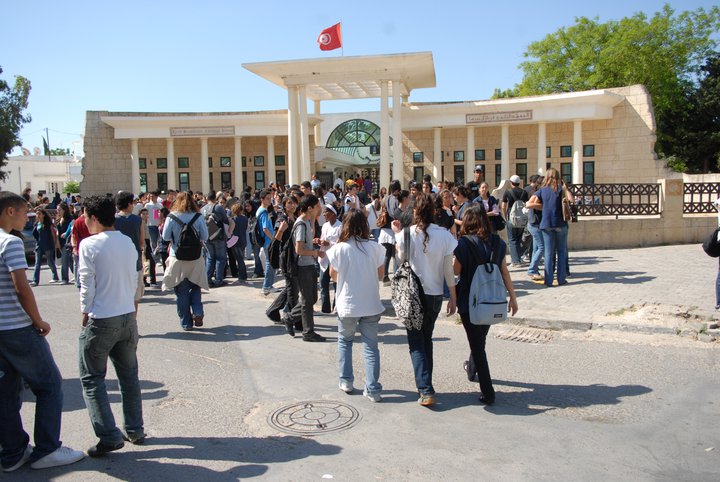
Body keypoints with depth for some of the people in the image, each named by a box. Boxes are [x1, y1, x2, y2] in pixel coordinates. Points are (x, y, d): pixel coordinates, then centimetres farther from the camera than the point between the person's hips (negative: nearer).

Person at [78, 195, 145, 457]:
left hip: (101, 320, -6)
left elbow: (87, 285, -11)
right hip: (128, 317, 6)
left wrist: (85, 314, 1)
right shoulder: (128, 243, 3)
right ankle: (135, 431, 23)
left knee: (92, 379, 8)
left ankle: (109, 436, 4)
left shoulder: (89, 245, -14)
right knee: (129, 376, 16)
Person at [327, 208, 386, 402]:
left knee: (344, 341, 22)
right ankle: (372, 389, 7)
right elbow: (380, 275, 4)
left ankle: (346, 381, 24)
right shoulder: (375, 248, -7)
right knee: (371, 345, 9)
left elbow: (333, 275, 3)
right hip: (371, 305, 1)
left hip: (347, 305, -1)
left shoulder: (339, 249, -11)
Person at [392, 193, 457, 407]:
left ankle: (426, 390, -5)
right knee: (426, 339, 20)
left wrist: (398, 234, 10)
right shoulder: (444, 235, -8)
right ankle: (425, 385, 29)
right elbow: (448, 269, -4)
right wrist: (453, 297, 5)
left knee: (416, 343, 5)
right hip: (435, 294, 3)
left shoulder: (408, 233, -13)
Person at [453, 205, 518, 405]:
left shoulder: (464, 243, -13)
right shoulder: (497, 242, -1)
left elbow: (456, 271, -7)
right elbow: (504, 272, 1)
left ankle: (487, 393, 2)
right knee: (481, 338, 25)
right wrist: (513, 297, 9)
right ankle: (473, 369, 48)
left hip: (470, 301, -5)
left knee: (477, 344, 3)